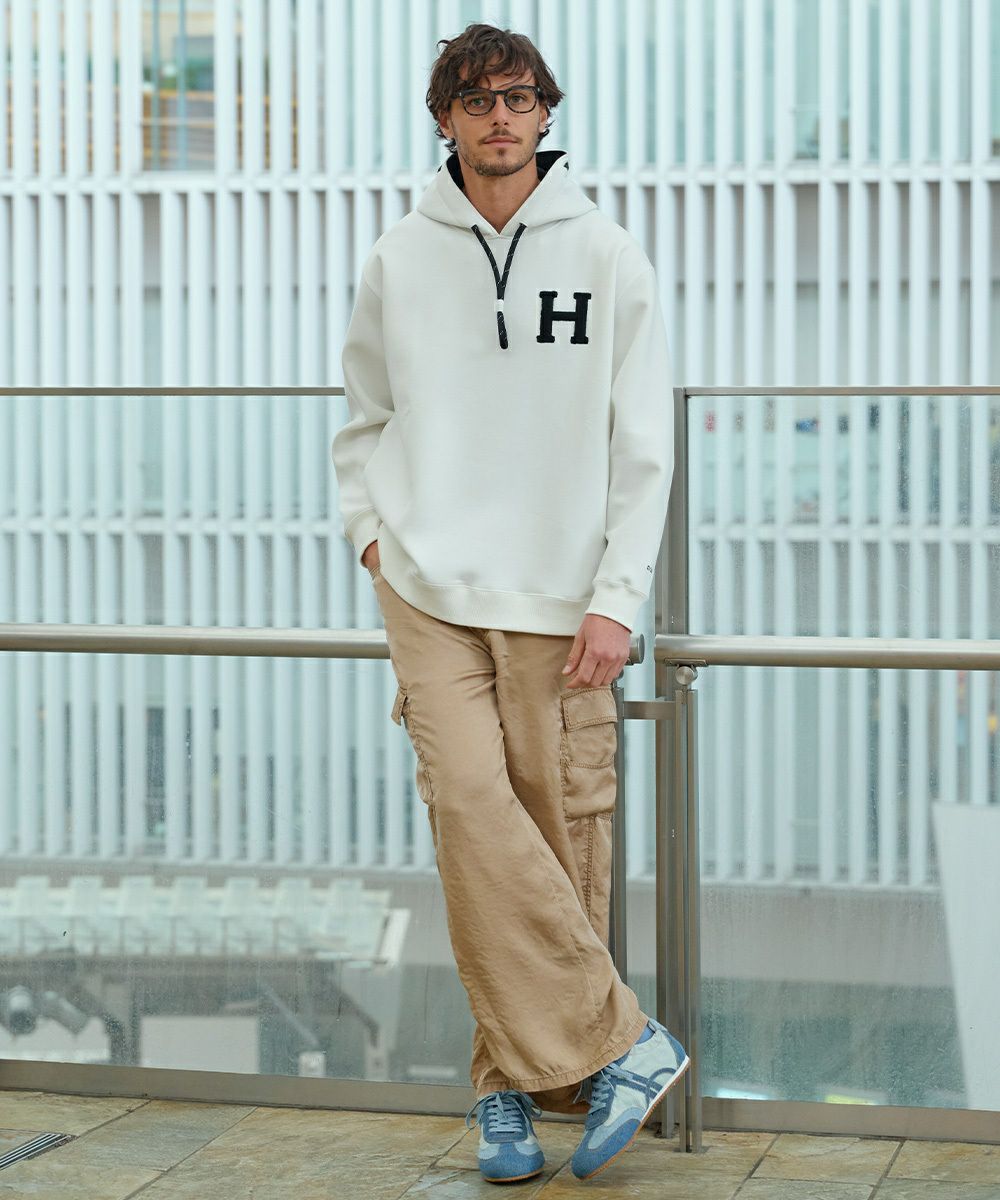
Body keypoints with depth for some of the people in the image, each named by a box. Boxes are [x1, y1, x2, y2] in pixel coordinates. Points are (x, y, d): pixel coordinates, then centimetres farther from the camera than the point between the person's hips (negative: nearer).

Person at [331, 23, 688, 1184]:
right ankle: (618, 1042, -11)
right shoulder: (397, 261, 9)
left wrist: (617, 597, -6)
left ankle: (517, 1074, 9)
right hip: (430, 591, 1)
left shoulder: (608, 258, 3)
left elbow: (642, 446, 1)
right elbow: (363, 419, 22)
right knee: (472, 807, -16)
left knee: (563, 831, -3)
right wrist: (369, 526, 7)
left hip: (559, 601, 0)